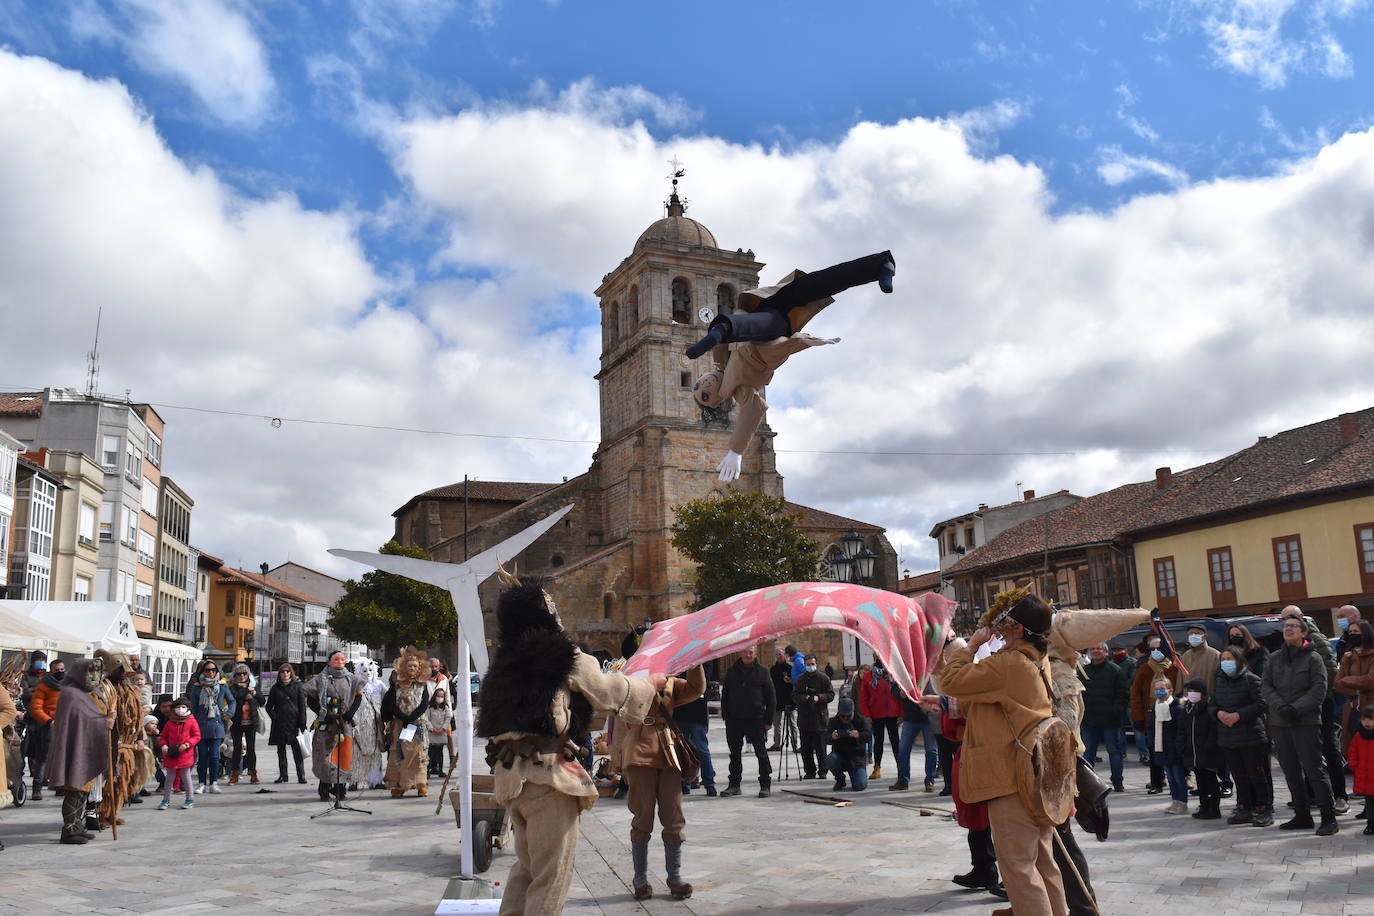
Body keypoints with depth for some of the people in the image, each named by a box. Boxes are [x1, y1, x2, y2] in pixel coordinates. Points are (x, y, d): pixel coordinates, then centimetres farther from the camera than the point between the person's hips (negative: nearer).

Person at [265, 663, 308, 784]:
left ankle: (301, 776, -3)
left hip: (294, 723, -3)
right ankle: (283, 775, 16)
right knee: (281, 751, 8)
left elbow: (302, 706, 0)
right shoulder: (276, 688, 8)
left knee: (297, 750, -5)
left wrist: (302, 723, -6)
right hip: (280, 724, 3)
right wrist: (274, 717, -3)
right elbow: (268, 706, 13)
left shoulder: (297, 687, 2)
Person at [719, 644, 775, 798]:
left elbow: (771, 698, 2)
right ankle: (734, 784, 19)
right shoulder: (732, 671, 7)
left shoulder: (762, 672, 1)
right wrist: (725, 715, 4)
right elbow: (725, 694, 12)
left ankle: (765, 785, 8)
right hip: (734, 720, 3)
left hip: (755, 720, -3)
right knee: (735, 753, 10)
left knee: (761, 753, 1)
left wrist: (768, 720, -3)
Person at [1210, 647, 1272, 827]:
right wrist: (1218, 712, -6)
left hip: (1251, 737, -6)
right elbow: (1211, 704, 15)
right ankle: (1244, 809, 21)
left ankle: (1264, 810, 9)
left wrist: (1238, 715, -19)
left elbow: (1261, 705, -15)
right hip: (1227, 738, 6)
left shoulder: (1251, 679, -9)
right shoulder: (1220, 681, 12)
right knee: (1239, 775, 12)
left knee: (1257, 775, 0)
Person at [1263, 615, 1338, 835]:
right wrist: (1280, 706, -11)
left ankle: (1329, 818, 1)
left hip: (1306, 722, -5)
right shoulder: (1274, 658, 12)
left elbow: (1319, 691, -8)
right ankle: (1302, 816, 19)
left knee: (1314, 771, -6)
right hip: (1279, 723, 5)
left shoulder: (1313, 658, -1)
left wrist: (1295, 709, -17)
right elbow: (1265, 685, 5)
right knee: (1291, 772, 10)